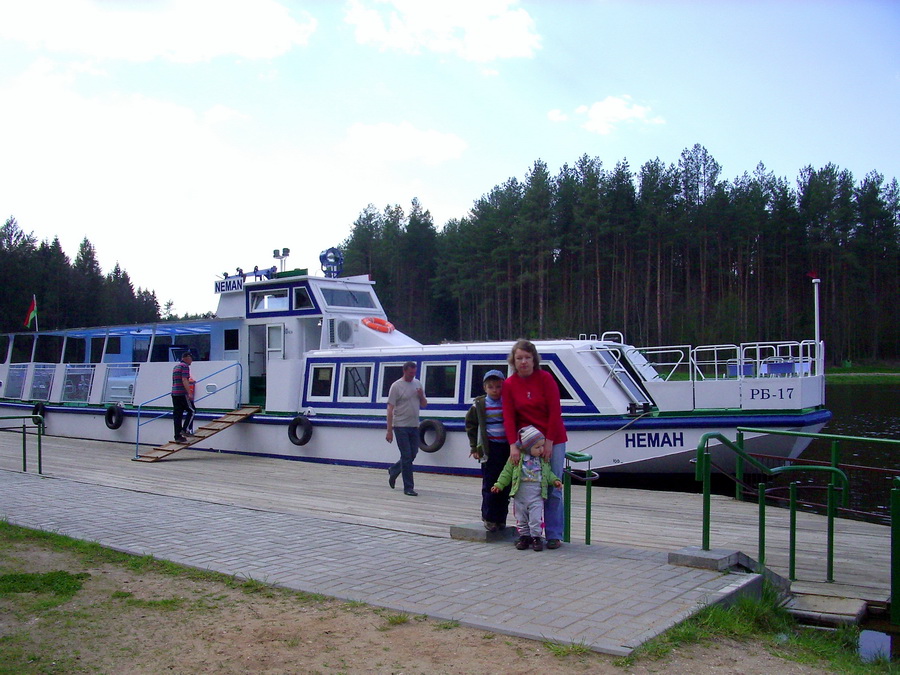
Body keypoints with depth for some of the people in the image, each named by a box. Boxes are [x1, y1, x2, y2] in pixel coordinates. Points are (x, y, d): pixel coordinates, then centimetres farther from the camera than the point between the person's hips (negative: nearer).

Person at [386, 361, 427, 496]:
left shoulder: (418, 384, 9)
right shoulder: (396, 386, -9)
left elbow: (424, 405, 16)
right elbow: (390, 409, -10)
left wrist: (421, 396, -7)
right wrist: (389, 431, -15)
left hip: (414, 426, 6)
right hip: (401, 426, -6)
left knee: (412, 454, 12)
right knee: (407, 456, -4)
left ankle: (393, 470, 37)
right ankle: (408, 488, 3)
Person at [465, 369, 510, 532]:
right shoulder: (479, 405, 0)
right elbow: (470, 425, 9)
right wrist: (475, 447, 5)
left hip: (507, 448, 2)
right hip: (490, 449, -2)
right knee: (489, 485, 0)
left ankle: (501, 517, 18)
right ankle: (489, 518, 11)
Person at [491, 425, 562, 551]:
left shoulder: (543, 459, 5)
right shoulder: (517, 457, -3)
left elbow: (548, 473, 16)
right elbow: (507, 471, 4)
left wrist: (554, 480, -1)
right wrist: (499, 485, 3)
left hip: (537, 495, 0)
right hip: (520, 493, 0)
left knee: (536, 517, -7)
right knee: (521, 517, 8)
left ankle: (536, 536, 6)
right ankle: (524, 536, 21)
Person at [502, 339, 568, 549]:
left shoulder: (545, 378, -7)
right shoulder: (509, 384, 0)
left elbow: (555, 412, -9)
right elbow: (509, 417, -4)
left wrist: (549, 443, -13)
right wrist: (513, 446, -15)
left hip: (552, 441, -2)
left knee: (553, 489, 0)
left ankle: (554, 535, 7)